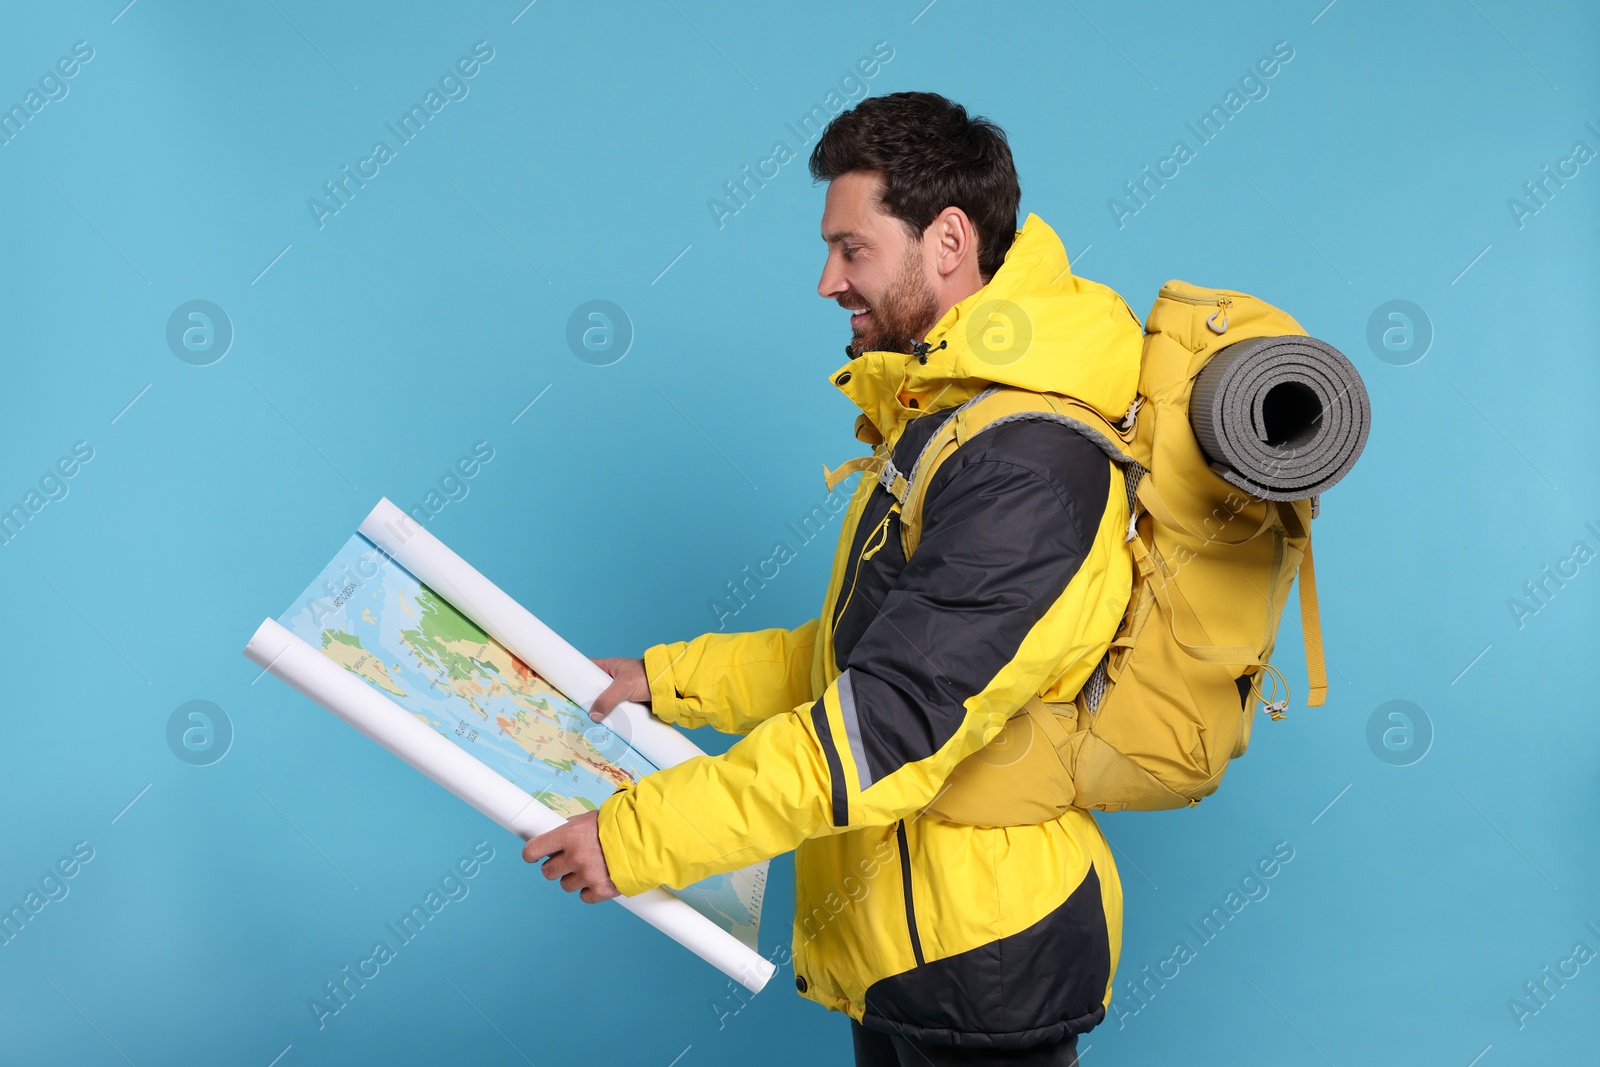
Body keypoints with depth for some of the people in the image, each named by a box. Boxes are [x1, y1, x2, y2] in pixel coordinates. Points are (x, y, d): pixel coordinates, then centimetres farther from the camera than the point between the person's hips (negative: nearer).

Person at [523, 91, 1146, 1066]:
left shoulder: (1027, 471, -25)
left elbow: (891, 725, -29)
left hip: (975, 966, -9)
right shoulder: (945, 420, 9)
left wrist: (636, 840, -24)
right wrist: (663, 679, 10)